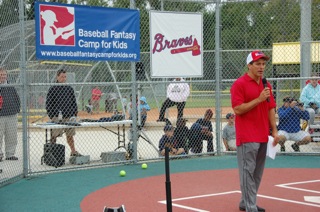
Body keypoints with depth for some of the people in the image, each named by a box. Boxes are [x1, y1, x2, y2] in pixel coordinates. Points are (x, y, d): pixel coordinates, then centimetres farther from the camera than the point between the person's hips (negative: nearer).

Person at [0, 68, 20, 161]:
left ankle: (10, 154, 15)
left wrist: (17, 110, 8)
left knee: (12, 137, 5)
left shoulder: (11, 87, 11)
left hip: (12, 116, 4)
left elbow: (17, 99, 17)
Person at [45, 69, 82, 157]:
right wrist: (51, 116, -9)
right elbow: (48, 104, -3)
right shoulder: (53, 89, -2)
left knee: (70, 135, 12)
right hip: (57, 117, -4)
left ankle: (73, 151, 21)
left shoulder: (70, 89, 11)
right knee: (54, 136, -4)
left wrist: (75, 114, 8)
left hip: (69, 116, 4)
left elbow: (74, 102, 16)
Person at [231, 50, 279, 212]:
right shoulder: (239, 84, -8)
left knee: (257, 173, 10)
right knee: (248, 172, -7)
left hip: (263, 136, 7)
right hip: (247, 137, -7)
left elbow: (271, 109, 16)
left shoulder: (266, 85, 14)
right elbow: (237, 109, -14)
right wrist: (259, 99, -18)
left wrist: (274, 130, 9)